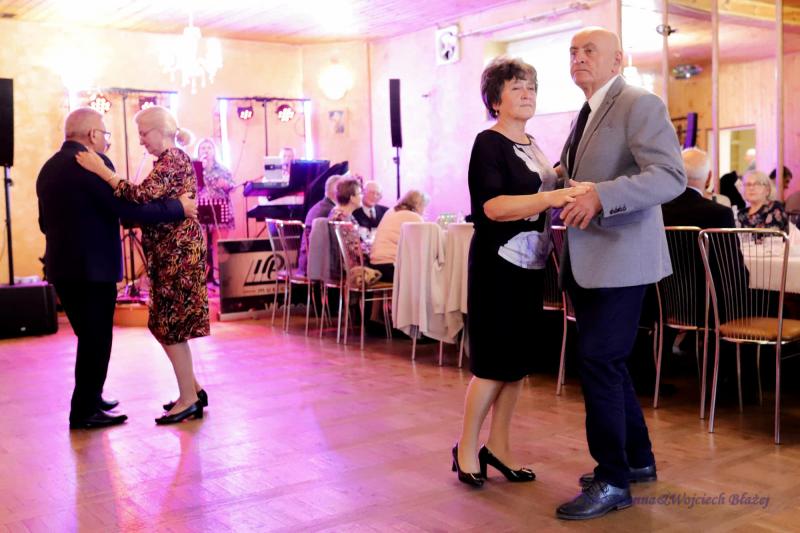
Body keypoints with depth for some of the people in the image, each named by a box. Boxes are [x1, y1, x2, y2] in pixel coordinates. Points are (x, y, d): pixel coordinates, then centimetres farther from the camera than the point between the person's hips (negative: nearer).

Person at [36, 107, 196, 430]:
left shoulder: (48, 168, 12)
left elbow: (45, 223, 19)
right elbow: (130, 209, -21)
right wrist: (179, 208, -11)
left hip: (62, 267, 9)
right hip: (92, 267, -9)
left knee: (90, 337, 21)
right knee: (96, 340, 2)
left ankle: (90, 398, 32)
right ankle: (84, 413, 8)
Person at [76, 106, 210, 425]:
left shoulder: (173, 159, -14)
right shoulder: (170, 159, 16)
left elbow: (142, 196, -27)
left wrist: (101, 170, -24)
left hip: (178, 253, -10)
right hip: (172, 253, 10)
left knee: (170, 326, -4)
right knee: (168, 324, 13)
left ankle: (188, 400, 3)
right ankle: (192, 390, 21)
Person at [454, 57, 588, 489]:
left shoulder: (532, 146, 14)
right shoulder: (489, 143, -9)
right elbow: (493, 206, -23)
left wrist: (571, 193, 9)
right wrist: (550, 198, -34)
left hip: (531, 263, 8)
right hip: (499, 262, -8)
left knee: (518, 358, 10)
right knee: (493, 362, -5)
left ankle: (498, 445, 21)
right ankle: (466, 449, 10)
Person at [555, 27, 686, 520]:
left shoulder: (640, 105, -10)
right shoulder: (586, 115, 17)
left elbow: (672, 175, -22)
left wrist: (600, 196, -32)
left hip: (620, 259, -9)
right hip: (587, 261, 9)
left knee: (598, 364, -9)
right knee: (607, 364, 15)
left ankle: (613, 482, 3)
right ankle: (638, 459, 30)